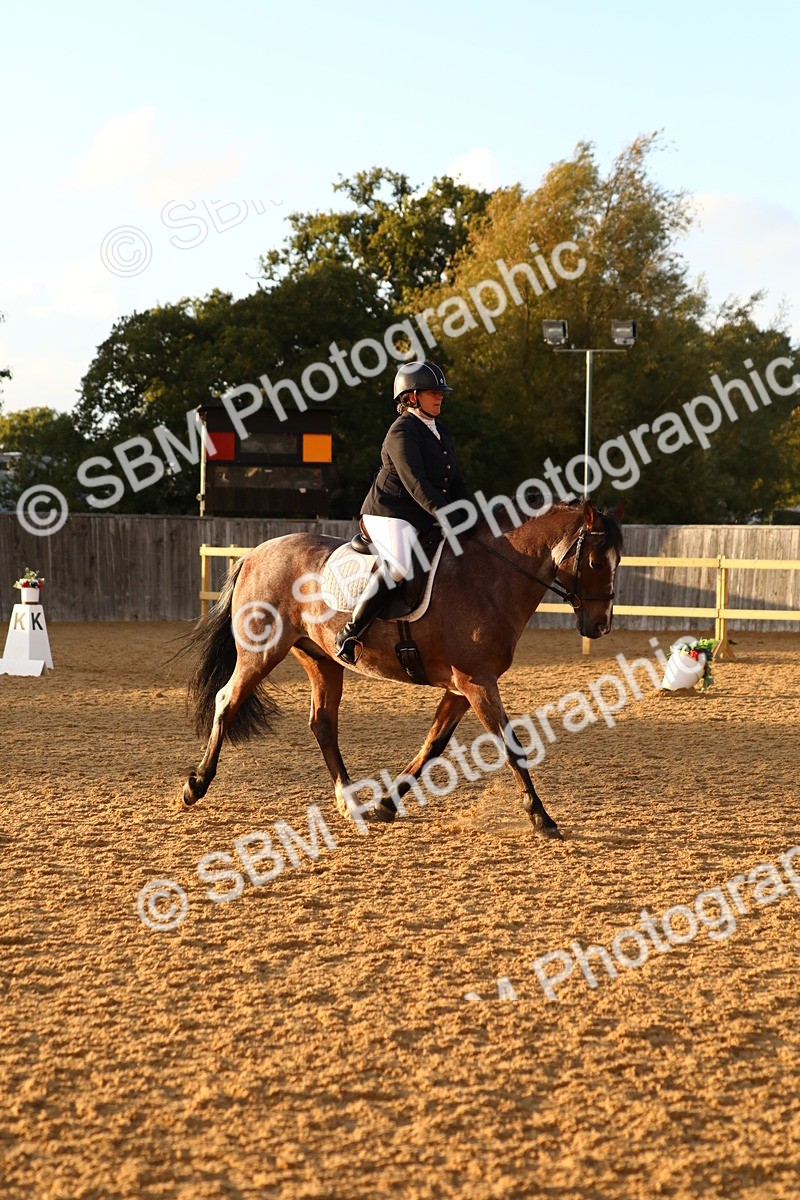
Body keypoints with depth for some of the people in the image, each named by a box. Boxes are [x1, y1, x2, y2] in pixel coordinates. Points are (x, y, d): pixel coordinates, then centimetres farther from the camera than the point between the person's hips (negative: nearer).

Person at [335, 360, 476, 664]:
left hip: (423, 521, 10)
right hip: (389, 513, -10)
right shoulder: (402, 432, -11)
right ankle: (350, 633, -28)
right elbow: (415, 483, -21)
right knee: (400, 565, -33)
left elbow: (456, 482, 19)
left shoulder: (439, 432, 18)